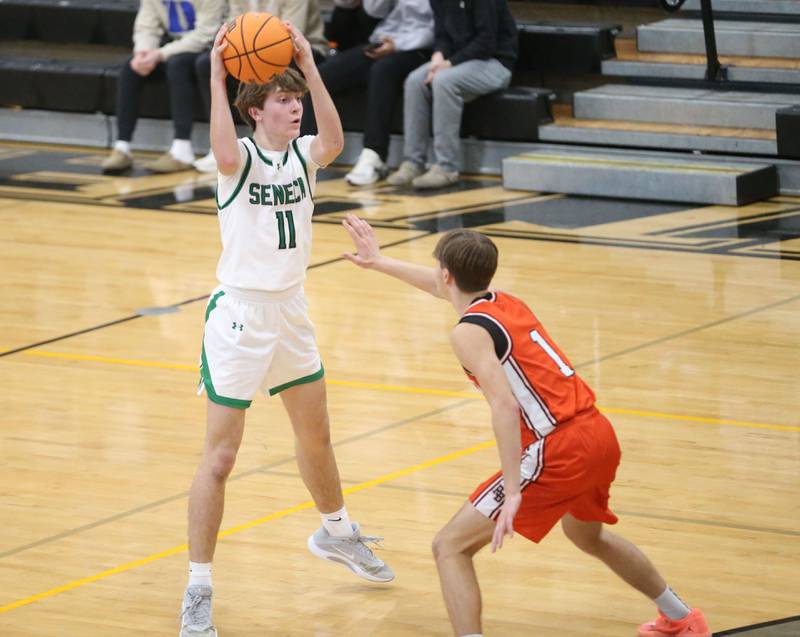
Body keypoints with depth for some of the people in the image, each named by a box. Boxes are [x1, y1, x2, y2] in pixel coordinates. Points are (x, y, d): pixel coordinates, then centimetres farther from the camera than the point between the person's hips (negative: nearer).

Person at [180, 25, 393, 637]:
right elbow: (227, 158, -40)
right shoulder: (242, 157, -14)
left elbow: (334, 142, -24)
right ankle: (199, 588, 0)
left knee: (317, 436, 23)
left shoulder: (303, 155, -1)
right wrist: (217, 76, -39)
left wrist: (309, 65, -30)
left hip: (291, 311, 6)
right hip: (240, 315, -6)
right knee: (220, 457, -6)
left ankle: (336, 533, 48)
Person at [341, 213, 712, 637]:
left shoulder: (469, 331, -8)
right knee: (588, 535, 38)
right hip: (599, 434, 9)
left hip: (557, 452, -9)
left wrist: (513, 492, -25)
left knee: (450, 547, -3)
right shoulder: (506, 302, 17)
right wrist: (378, 262, 50)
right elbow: (444, 287, 39)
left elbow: (505, 405, -22)